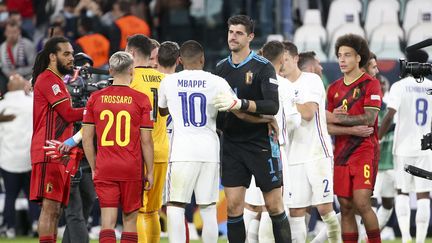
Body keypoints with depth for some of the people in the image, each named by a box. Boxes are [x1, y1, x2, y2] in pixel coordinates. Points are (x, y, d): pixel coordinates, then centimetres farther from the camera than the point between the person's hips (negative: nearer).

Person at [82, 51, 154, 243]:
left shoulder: (95, 98, 2)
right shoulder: (141, 100, -4)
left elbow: (87, 138, 4)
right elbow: (146, 140, -3)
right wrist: (149, 172, 6)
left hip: (104, 169, 1)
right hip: (132, 169, -1)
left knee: (107, 221, -2)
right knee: (130, 220, 9)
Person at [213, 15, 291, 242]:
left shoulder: (263, 67, -7)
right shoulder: (221, 68, 9)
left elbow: (272, 106, -18)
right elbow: (214, 105, 19)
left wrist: (240, 104, -28)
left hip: (261, 144, -4)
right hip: (232, 145, 4)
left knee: (274, 206, 0)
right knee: (233, 206, -1)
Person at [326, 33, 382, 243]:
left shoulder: (370, 84, -2)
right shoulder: (334, 88, 13)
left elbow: (369, 119, -13)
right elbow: (329, 127, 7)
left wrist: (338, 118, -7)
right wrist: (352, 130, -10)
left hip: (364, 151, -5)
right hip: (341, 153, 5)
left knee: (361, 203, -15)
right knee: (346, 207, 3)